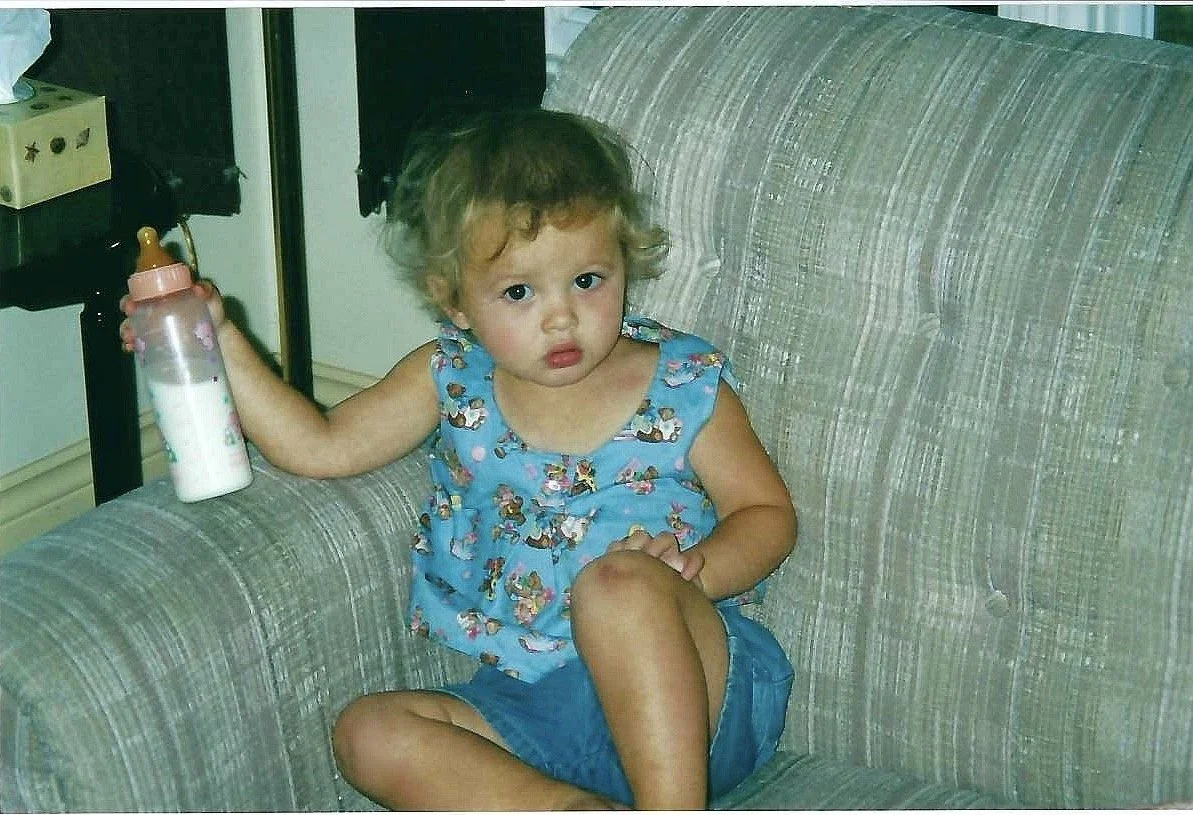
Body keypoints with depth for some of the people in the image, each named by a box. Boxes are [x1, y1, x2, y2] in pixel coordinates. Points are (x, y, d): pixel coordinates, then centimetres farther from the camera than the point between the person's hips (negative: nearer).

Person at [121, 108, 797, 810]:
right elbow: (319, 446, 9)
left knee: (621, 581, -34)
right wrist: (218, 341, -2)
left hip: (699, 684, -4)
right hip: (535, 710, 4)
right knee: (370, 731, -17)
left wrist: (700, 565, -16)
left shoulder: (686, 387, 1)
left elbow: (769, 512, 6)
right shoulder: (452, 383, 8)